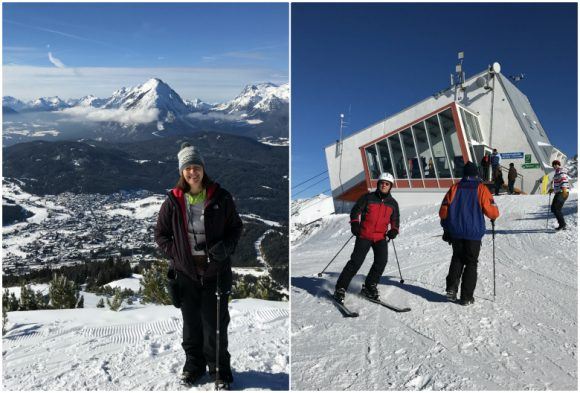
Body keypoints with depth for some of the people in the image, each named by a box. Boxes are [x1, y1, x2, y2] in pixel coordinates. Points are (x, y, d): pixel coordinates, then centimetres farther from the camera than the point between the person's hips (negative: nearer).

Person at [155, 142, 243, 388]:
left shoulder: (220, 198, -5)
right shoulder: (173, 201, -2)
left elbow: (236, 227, 4)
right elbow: (161, 233, 8)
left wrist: (227, 246, -14)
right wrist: (175, 254, -5)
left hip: (216, 270, -1)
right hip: (186, 272, 2)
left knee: (215, 323, 6)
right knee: (191, 322, 16)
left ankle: (219, 367, 26)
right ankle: (194, 363, 35)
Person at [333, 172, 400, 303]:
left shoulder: (393, 203, 13)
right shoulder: (368, 198, 3)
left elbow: (395, 220, 21)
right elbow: (356, 210, 4)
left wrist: (394, 230, 2)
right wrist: (354, 223, -13)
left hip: (381, 237, 3)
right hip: (364, 235, -3)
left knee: (382, 261, -13)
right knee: (356, 261, -11)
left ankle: (369, 287, 7)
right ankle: (340, 288, -3)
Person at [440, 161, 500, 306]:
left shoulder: (455, 188, 2)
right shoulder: (481, 188, -6)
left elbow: (444, 211, 2)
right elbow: (492, 211, -9)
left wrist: (447, 228, 15)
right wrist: (494, 216, 16)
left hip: (456, 232, 3)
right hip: (474, 232, -2)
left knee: (457, 259, 19)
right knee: (471, 263, 8)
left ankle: (452, 288, 6)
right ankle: (466, 297, 7)